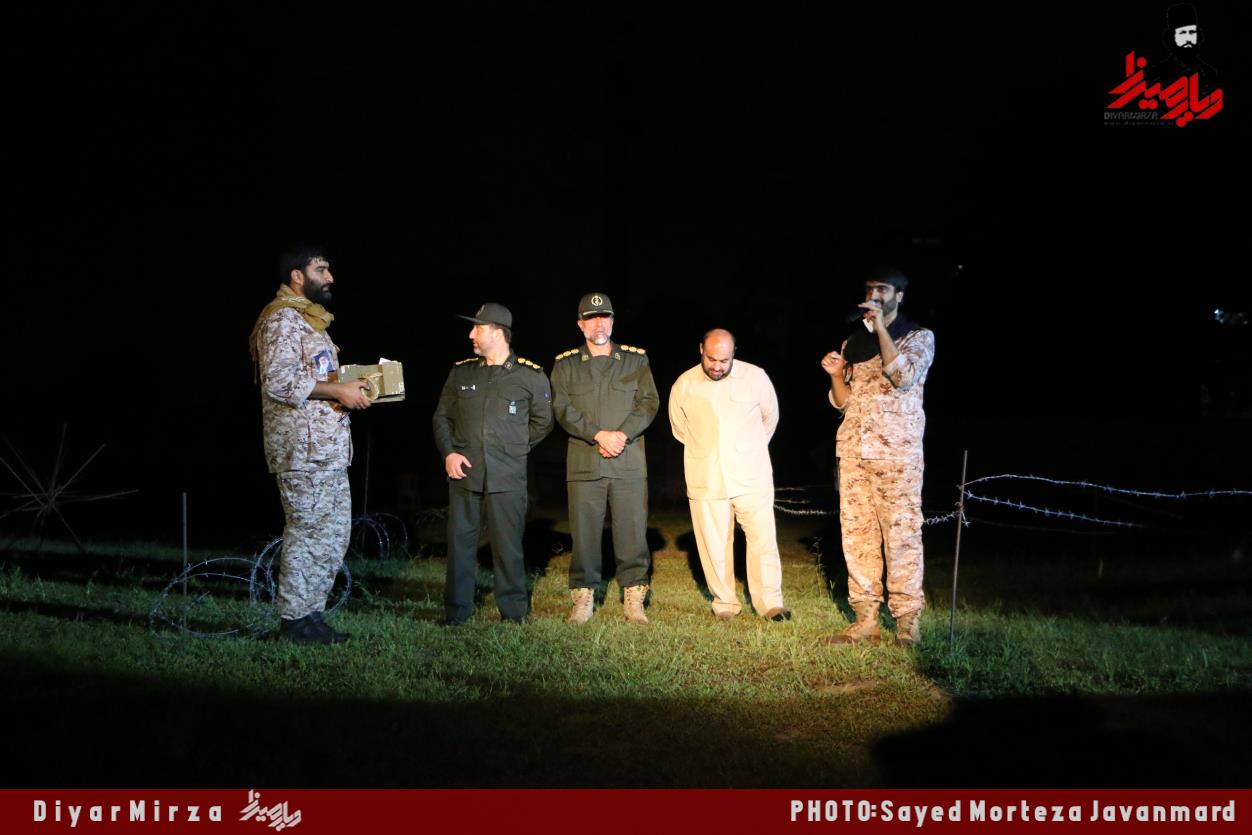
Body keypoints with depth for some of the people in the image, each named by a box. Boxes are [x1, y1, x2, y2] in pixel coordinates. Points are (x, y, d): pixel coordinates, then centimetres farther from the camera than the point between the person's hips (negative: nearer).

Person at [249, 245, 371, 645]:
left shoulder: (310, 320, 23)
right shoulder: (282, 319, -9)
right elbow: (278, 380, -21)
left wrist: (348, 391, 12)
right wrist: (338, 391, -17)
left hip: (327, 448, 10)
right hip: (303, 448, -10)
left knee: (334, 533, 11)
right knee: (309, 532, -6)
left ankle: (310, 614, 19)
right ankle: (295, 619, 4)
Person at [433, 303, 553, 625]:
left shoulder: (531, 376, 1)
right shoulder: (461, 372, 9)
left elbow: (543, 421, 13)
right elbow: (442, 417, 15)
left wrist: (514, 449, 10)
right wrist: (448, 453, 0)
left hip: (507, 477, -2)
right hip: (464, 472, 3)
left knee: (508, 544, 3)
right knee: (459, 541, 4)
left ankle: (514, 610, 16)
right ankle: (456, 611, 14)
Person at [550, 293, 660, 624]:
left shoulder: (636, 359, 10)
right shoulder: (565, 364, 9)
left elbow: (649, 402, 2)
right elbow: (562, 408, -2)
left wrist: (622, 435, -12)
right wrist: (600, 435, -14)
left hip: (629, 463, 0)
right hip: (583, 463, 0)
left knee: (633, 532, 1)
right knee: (584, 533, 2)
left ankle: (634, 599, 11)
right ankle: (583, 598, 14)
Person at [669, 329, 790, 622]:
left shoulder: (755, 377, -2)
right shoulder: (684, 385, 0)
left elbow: (770, 417, 15)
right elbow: (679, 428, 17)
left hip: (751, 477, 0)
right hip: (706, 481, 1)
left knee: (763, 539, -1)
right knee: (715, 543, 5)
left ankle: (770, 601, 9)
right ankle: (724, 603, 17)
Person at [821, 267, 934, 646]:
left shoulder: (919, 337, 4)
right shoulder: (853, 342, 17)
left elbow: (904, 377, -15)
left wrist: (880, 327, -14)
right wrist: (835, 375, -1)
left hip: (897, 454, -5)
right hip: (853, 451, 5)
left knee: (901, 535, -6)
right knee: (856, 536, 3)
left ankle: (907, 621, 2)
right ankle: (865, 620, 9)